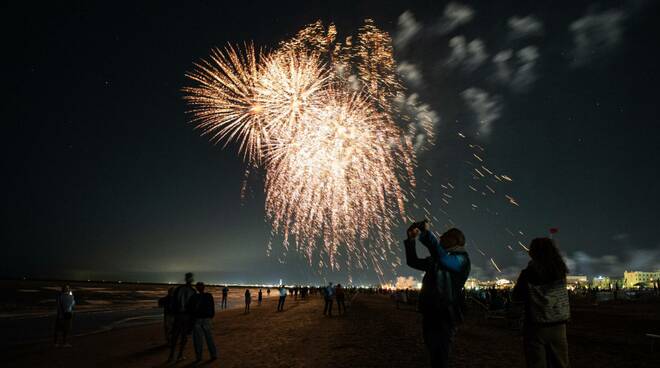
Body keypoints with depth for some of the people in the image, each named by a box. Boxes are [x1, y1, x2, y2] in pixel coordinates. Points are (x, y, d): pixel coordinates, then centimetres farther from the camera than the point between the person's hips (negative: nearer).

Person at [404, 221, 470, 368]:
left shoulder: (461, 259, -9)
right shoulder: (435, 260, 15)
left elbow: (443, 258, -31)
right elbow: (413, 261, 19)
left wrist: (425, 233, -26)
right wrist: (411, 239, 6)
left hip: (444, 317, -8)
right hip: (429, 315, 8)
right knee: (434, 355, 19)